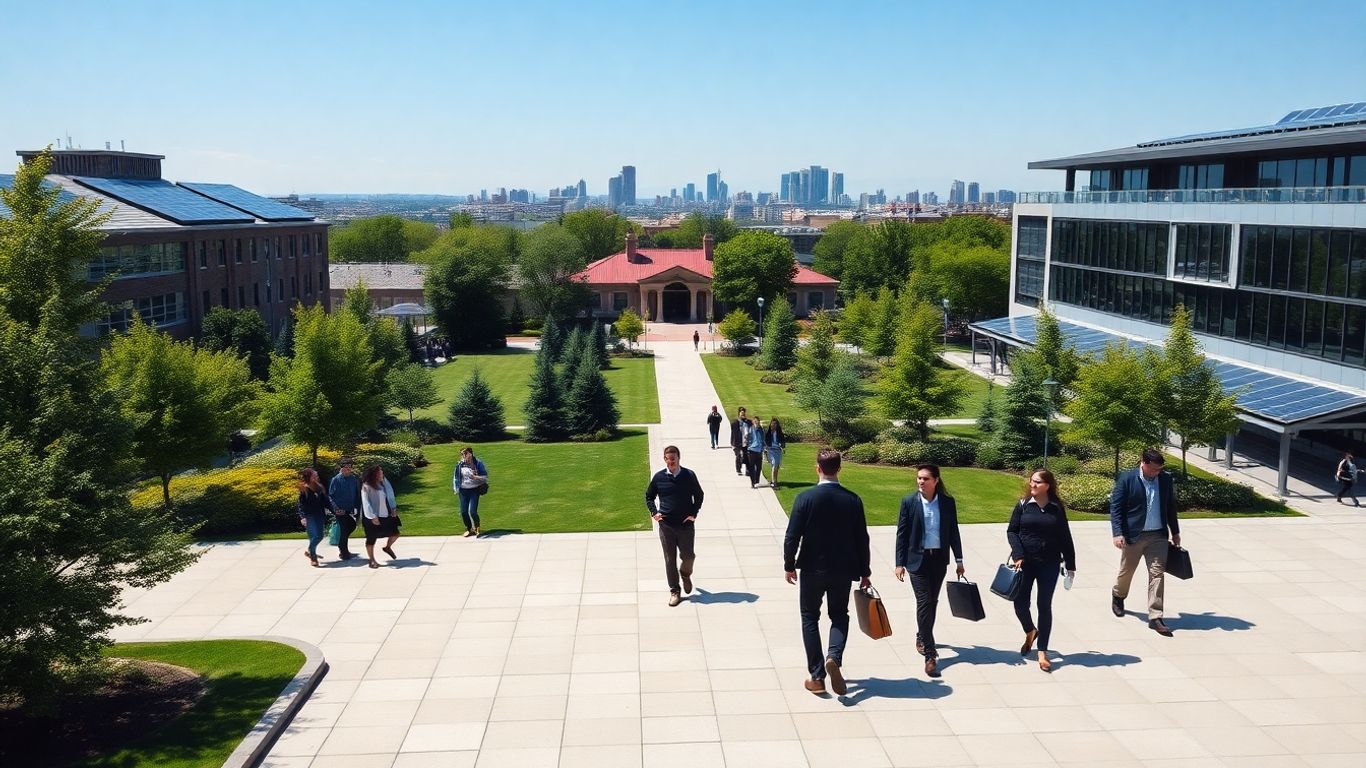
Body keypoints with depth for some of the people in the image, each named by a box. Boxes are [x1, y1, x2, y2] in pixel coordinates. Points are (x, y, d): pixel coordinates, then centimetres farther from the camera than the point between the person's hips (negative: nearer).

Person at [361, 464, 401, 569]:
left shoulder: (384, 482, 2)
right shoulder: (367, 486, -16)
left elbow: (390, 496, 12)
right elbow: (366, 503, -18)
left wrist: (393, 508, 2)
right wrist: (372, 516, -22)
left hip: (386, 514, 6)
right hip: (373, 517, -6)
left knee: (395, 533, 11)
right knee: (371, 538, 5)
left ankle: (388, 547, 39)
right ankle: (372, 560, 17)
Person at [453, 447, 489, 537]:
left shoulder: (478, 463, -6)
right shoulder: (460, 465, 1)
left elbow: (485, 476, -3)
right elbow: (456, 477, 13)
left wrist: (475, 477, -19)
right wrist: (456, 489, 7)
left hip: (474, 490, -4)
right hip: (463, 491, 4)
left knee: (472, 511, -13)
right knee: (463, 512, 2)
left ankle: (477, 528, 13)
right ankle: (469, 529, 23)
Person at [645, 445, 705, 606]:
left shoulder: (689, 475, -4)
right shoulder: (659, 477, -1)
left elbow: (699, 495, 8)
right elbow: (649, 496, 12)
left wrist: (694, 514, -1)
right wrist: (654, 512, -3)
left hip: (686, 524, -1)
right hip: (666, 524, 1)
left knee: (687, 556, 4)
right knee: (670, 559, 5)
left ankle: (685, 574, 37)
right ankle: (674, 591, 15)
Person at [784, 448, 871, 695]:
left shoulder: (805, 498, -14)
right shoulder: (853, 500, -6)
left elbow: (792, 537, -12)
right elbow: (862, 540, -2)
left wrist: (789, 566, 2)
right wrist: (864, 573, 9)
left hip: (812, 569, -2)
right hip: (843, 570, 2)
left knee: (810, 618, 13)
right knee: (839, 615, 20)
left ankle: (817, 677, 11)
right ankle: (834, 657, -6)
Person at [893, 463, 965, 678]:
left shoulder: (947, 502, 0)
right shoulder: (909, 502, -6)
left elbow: (953, 532, 7)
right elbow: (902, 534, -4)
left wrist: (959, 559, 6)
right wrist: (899, 563, -6)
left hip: (939, 559, 3)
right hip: (917, 559, -3)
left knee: (932, 602, 13)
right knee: (924, 602, -8)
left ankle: (922, 638, 36)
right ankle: (930, 655, -8)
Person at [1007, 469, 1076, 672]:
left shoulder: (1057, 508, 0)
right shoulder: (1023, 505, -1)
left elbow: (1065, 537, 5)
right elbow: (1011, 531, 0)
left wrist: (1070, 564, 7)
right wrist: (1017, 554, -13)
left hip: (1049, 564, 0)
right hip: (1025, 562, 1)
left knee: (1045, 606, 3)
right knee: (1020, 603, 2)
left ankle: (1042, 652, 10)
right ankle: (1030, 631, 35)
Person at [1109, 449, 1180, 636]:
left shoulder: (1165, 479, 3)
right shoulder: (1127, 479, -9)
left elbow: (1170, 507, 13)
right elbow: (1115, 506, -9)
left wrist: (1175, 532, 16)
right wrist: (1118, 533, -17)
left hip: (1158, 535, 2)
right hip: (1133, 535, -2)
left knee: (1157, 573, -5)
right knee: (1127, 570, 14)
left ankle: (1155, 617, -3)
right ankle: (1118, 596, 44)